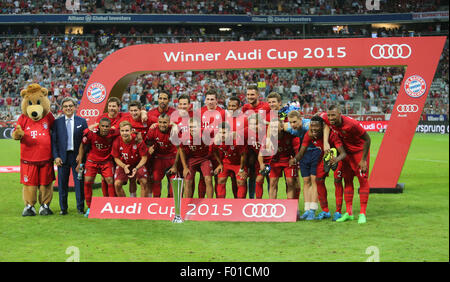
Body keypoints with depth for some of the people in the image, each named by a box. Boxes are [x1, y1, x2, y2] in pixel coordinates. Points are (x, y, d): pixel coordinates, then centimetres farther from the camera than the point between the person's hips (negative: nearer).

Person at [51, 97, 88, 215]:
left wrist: (82, 155, -6)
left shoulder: (82, 121, 5)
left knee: (79, 182, 1)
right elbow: (53, 141, 4)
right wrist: (56, 157, -6)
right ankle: (63, 208, 13)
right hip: (62, 156, 0)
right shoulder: (57, 122, 5)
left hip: (77, 156, 0)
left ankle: (80, 207, 10)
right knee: (62, 183, 4)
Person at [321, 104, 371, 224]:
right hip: (347, 151, 6)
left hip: (360, 151, -6)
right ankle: (349, 213, 13)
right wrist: (325, 143, -12)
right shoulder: (327, 118, -20)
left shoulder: (351, 124, -34)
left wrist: (363, 160, -19)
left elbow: (367, 139, -23)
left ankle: (362, 214, -3)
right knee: (347, 181, 7)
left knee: (363, 180, -6)